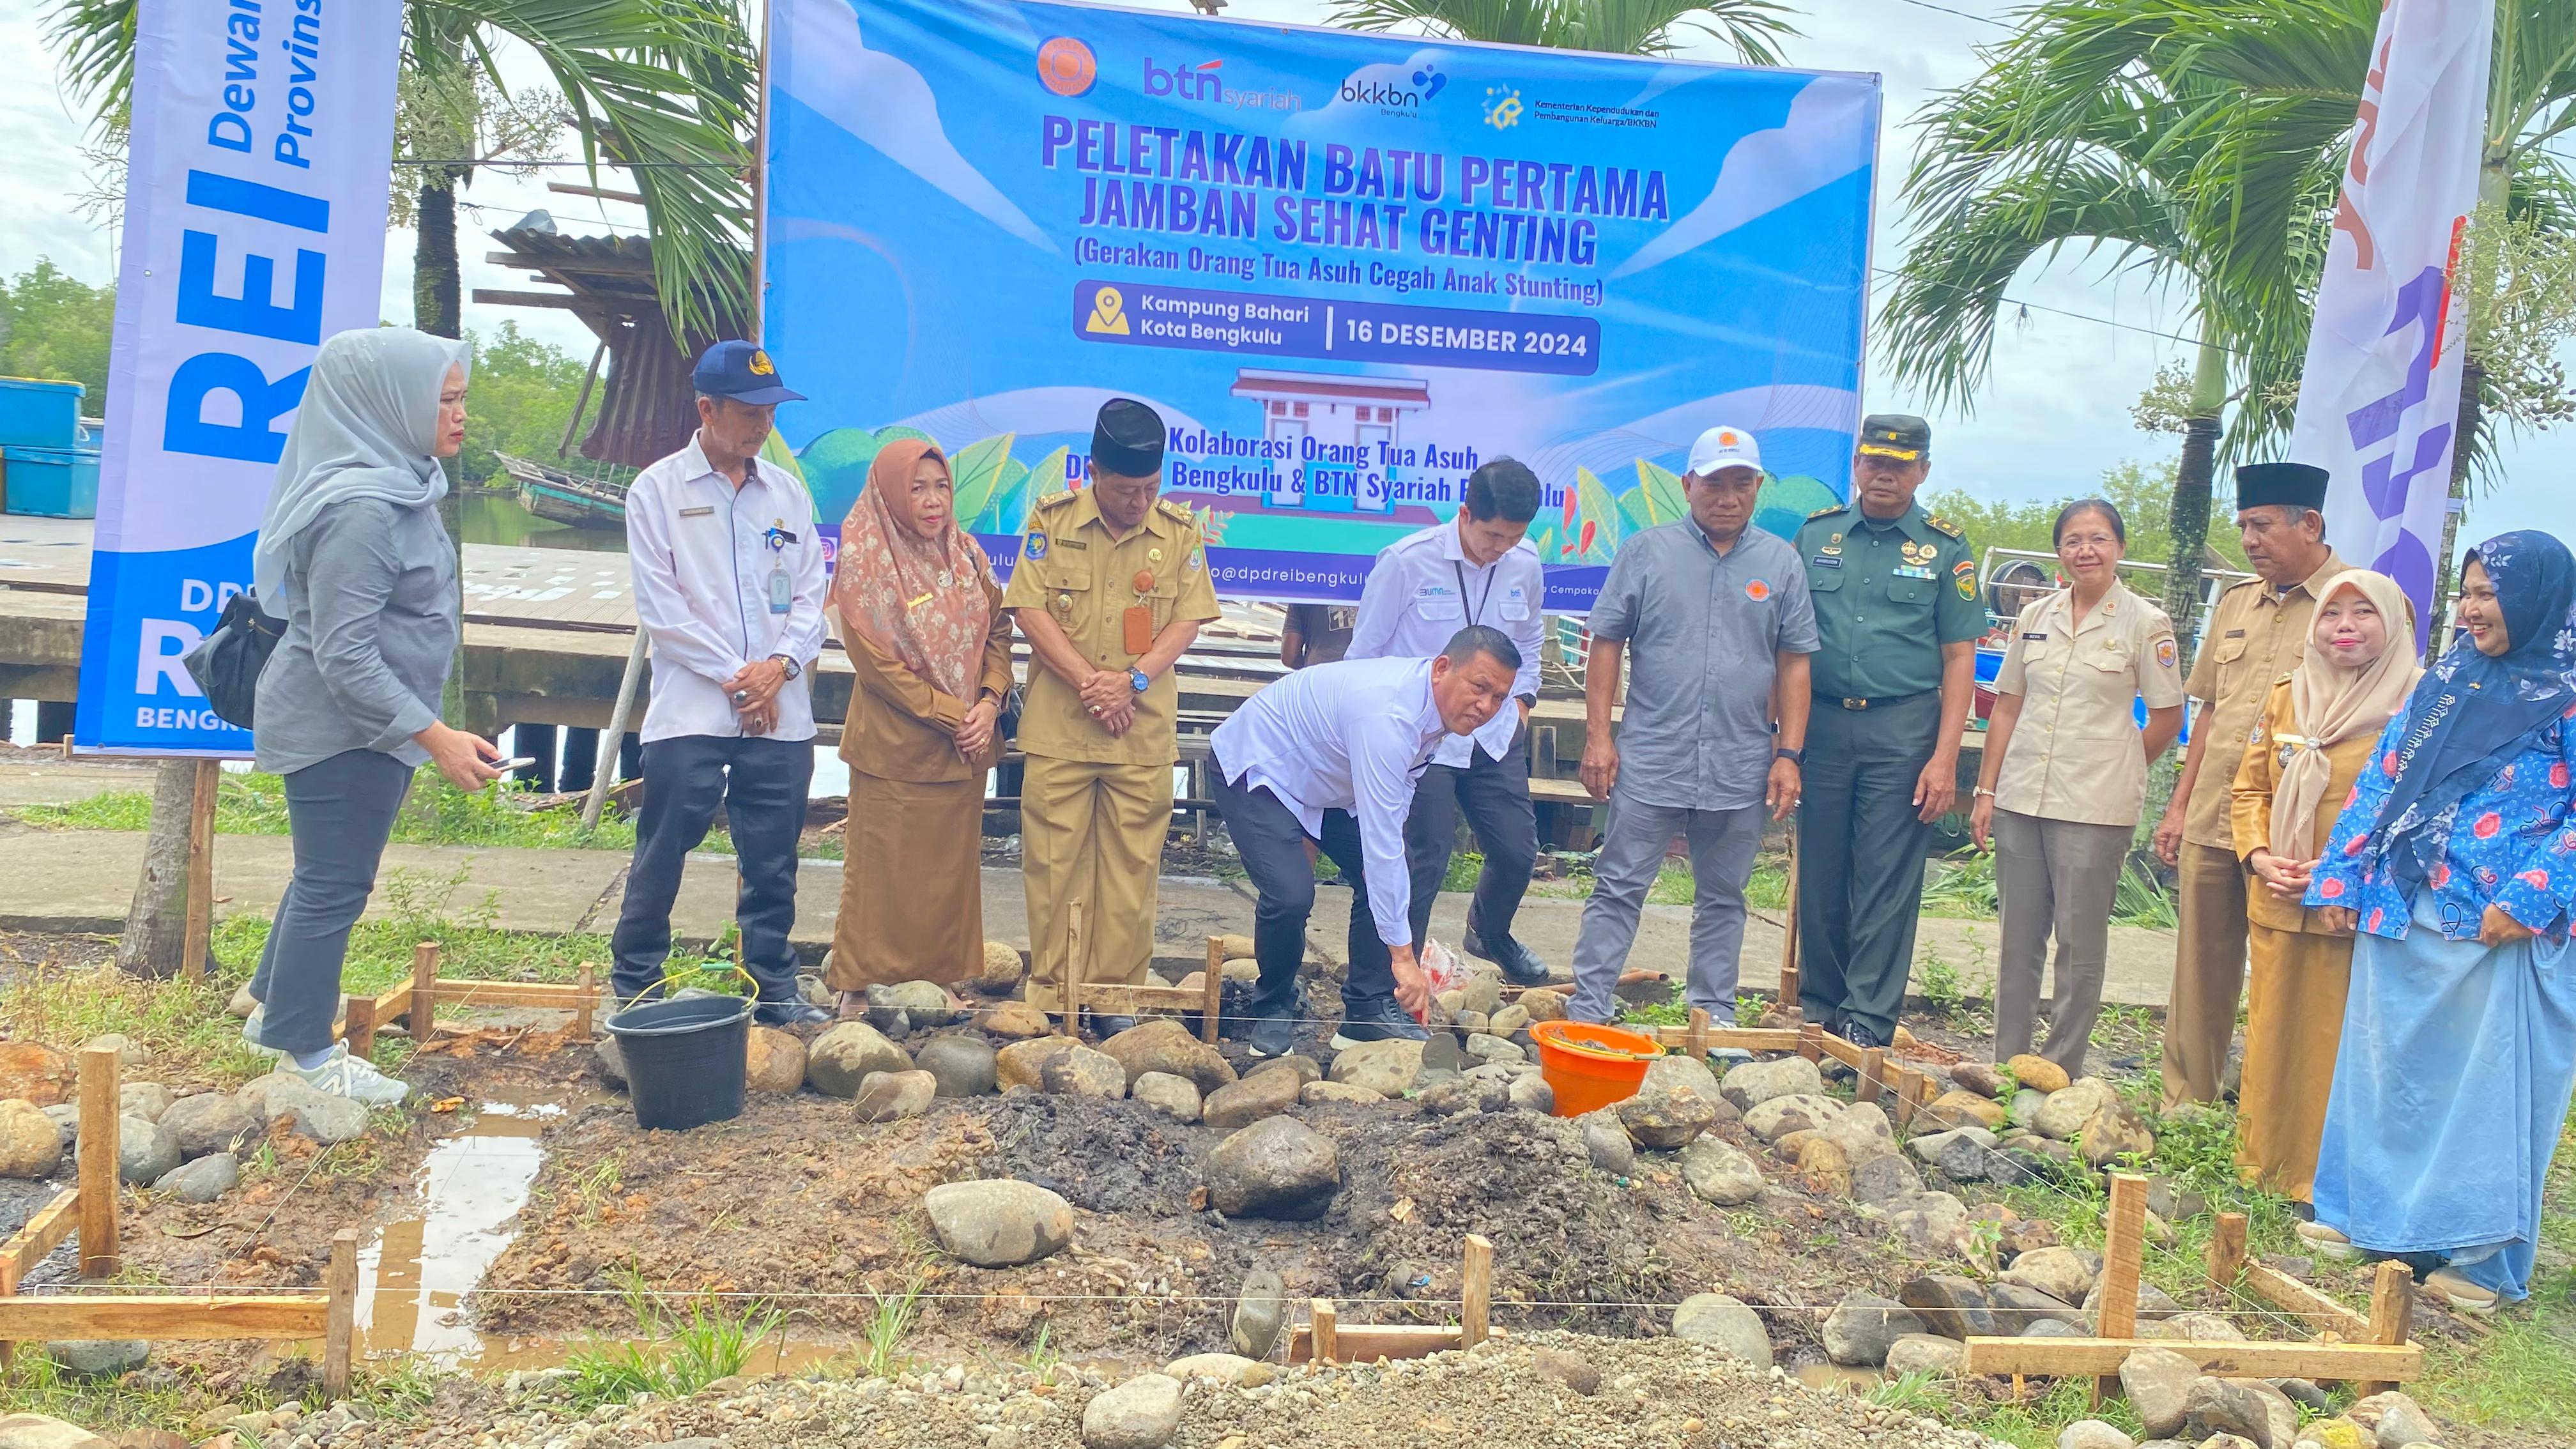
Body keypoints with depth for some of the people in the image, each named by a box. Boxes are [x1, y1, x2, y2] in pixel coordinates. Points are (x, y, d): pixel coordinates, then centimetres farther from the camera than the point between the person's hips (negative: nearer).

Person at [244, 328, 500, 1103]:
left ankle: (275, 1009, 37)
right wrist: (437, 738, -28)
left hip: (362, 724, 10)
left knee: (327, 874, 21)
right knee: (335, 884, 1)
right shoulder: (360, 508, -25)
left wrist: (427, 729, 21)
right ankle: (303, 1055, 15)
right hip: (342, 728, -10)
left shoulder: (396, 487, 6)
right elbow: (345, 657, -26)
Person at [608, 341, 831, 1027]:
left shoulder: (787, 492, 12)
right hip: (690, 711, -3)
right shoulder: (657, 490, 0)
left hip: (780, 712, 4)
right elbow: (660, 605, -5)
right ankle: (635, 987, 14)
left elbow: (811, 594, 10)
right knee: (661, 859, 1)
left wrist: (780, 664, -7)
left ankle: (775, 988, 19)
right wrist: (734, 679, -9)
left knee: (773, 865, 9)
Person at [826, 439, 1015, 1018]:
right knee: (884, 872, 2)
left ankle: (946, 981, 21)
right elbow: (876, 662, -13)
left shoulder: (967, 553, 5)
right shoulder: (864, 562, -10)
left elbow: (997, 631, 10)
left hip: (964, 749, 5)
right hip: (895, 749, -5)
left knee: (953, 870, 11)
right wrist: (951, 715, -14)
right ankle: (863, 987, 13)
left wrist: (989, 702, -7)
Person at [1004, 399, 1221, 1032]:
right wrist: (1088, 682, -12)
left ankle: (1117, 994, 13)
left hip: (1144, 727, 1)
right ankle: (1049, 992, 13)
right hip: (1058, 724, -1)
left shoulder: (1180, 532, 3)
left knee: (1131, 865, 4)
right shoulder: (1051, 520, 0)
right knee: (1053, 862, 3)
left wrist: (1133, 680, -13)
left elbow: (1187, 621, 2)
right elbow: (1029, 609, -4)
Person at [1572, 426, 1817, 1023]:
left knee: (1722, 900, 12)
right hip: (1649, 762, -2)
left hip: (1741, 769, 2)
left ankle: (1715, 1013, 23)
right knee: (1619, 889, 1)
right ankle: (1587, 1009, 6)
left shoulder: (1781, 563, 7)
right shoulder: (1647, 551, 2)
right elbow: (1607, 644, 2)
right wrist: (1597, 735, -5)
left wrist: (1788, 755, 1)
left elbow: (1794, 663, 7)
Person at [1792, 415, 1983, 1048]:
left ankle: (1867, 1024, 4)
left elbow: (1959, 659, 1)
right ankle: (1819, 1012, 18)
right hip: (1821, 723, 2)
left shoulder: (1945, 548, 4)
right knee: (1819, 877, 6)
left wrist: (1944, 758, -7)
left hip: (1902, 730, -2)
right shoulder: (1816, 534, 9)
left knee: (1886, 883, -2)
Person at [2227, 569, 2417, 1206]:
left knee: (2339, 1042, 0)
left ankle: (2325, 1178, 12)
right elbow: (2250, 787, 15)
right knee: (2272, 1032, 12)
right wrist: (2260, 855, -2)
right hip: (2278, 907, 5)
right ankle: (2264, 1163, 25)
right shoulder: (2286, 696, 10)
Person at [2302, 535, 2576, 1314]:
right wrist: (2342, 877, 7)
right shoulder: (2446, 680, 12)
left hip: (2498, 928, -6)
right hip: (2403, 913, 6)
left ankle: (2481, 1255, 13)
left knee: (2490, 1082, 2)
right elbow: (2383, 778, 13)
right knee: (2386, 1064, 13)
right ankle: (2364, 1214, 26)